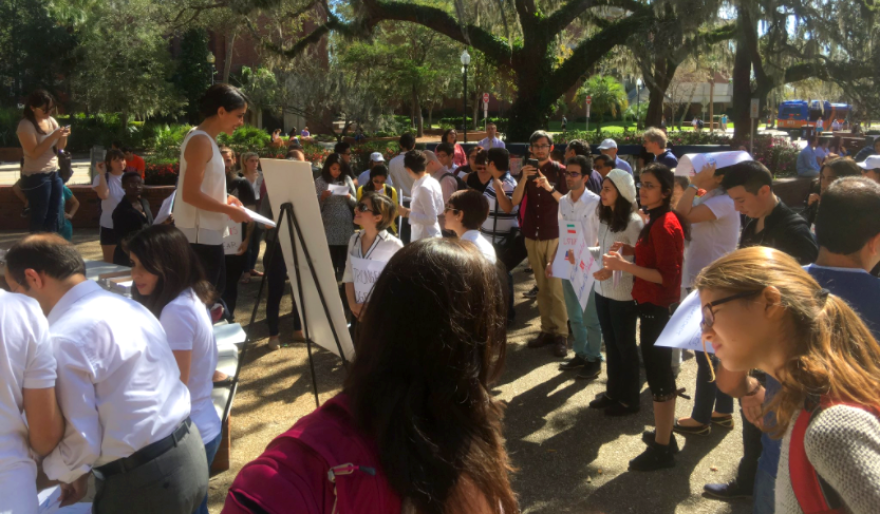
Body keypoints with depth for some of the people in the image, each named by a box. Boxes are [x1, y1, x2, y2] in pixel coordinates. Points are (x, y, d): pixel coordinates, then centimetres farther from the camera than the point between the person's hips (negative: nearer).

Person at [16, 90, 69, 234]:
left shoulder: (51, 120, 6)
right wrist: (53, 136, -25)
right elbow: (34, 153, -21)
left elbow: (60, 147, 10)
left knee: (53, 215, 12)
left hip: (54, 173, 7)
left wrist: (63, 136, -11)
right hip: (36, 177, -7)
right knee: (39, 218, 0)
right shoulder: (25, 125, -14)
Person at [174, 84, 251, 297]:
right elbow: (190, 194, -22)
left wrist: (224, 199, 8)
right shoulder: (200, 141, -16)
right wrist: (229, 210, -15)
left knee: (213, 293, 16)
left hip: (208, 235, 10)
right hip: (199, 237, -10)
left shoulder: (206, 140, 14)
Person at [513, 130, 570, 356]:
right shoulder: (527, 171, 9)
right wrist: (524, 179, -18)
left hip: (555, 236, -4)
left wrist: (550, 188, -26)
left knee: (556, 286, -6)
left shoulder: (559, 171, -2)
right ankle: (547, 329, 15)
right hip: (532, 236, 4)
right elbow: (515, 201, -3)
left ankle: (561, 334, -2)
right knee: (542, 286, 9)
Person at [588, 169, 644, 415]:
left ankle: (629, 399, 23)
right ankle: (613, 391, 34)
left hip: (623, 294, -7)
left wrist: (613, 269, -29)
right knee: (610, 343, 19)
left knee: (625, 345, 7)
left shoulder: (633, 222, -18)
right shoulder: (605, 218, 6)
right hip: (602, 290, 8)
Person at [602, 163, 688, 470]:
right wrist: (631, 250, 6)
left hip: (658, 308, -10)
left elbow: (667, 275, -23)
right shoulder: (657, 220, 11)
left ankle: (662, 449, 9)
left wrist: (625, 266, -25)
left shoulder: (665, 224, -20)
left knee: (658, 375, -2)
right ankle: (664, 433, 33)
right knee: (659, 372, 19)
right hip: (653, 306, 10)